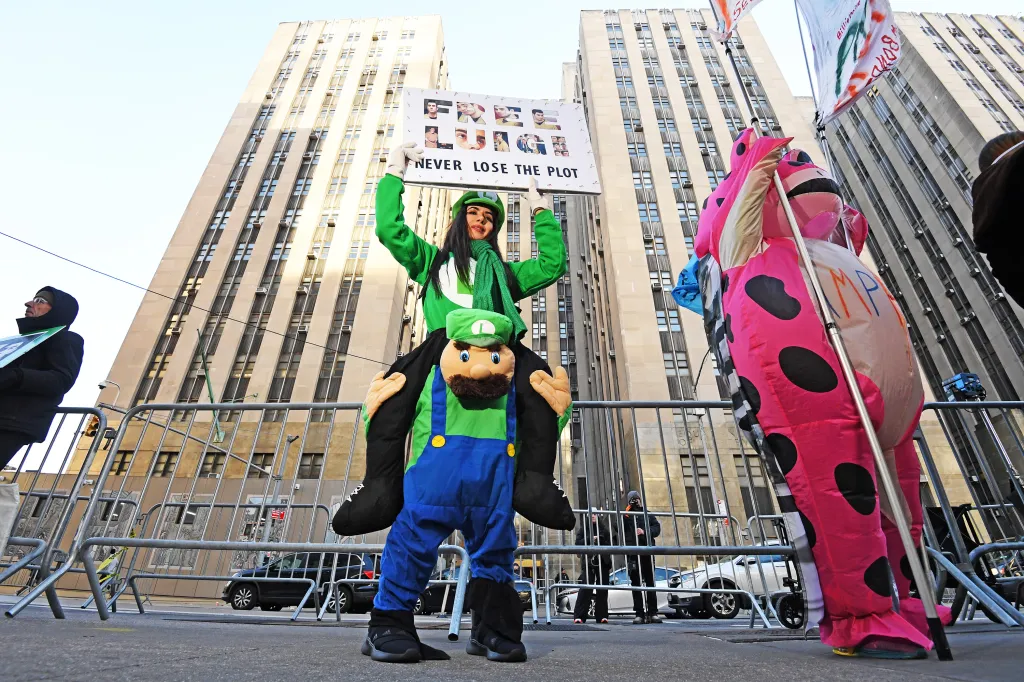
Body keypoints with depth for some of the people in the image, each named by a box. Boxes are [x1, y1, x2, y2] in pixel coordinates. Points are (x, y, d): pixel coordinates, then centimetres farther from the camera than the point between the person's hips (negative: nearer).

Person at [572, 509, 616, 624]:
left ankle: (602, 616, 15)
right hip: (589, 562, -2)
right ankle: (579, 616, -5)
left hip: (603, 562, 2)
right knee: (585, 588, -8)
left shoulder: (604, 527, 10)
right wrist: (590, 539, -16)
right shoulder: (584, 528, 6)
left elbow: (613, 540, 11)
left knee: (602, 589, 5)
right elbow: (578, 543, -3)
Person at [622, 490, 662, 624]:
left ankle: (652, 613, 11)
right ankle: (639, 614, 6)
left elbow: (657, 528, 3)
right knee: (636, 584, 1)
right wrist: (626, 512, -15)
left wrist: (645, 531, -14)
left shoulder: (648, 514, 15)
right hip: (632, 553, -1)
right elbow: (619, 528, -6)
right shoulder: (625, 515, 10)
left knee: (650, 582, 5)